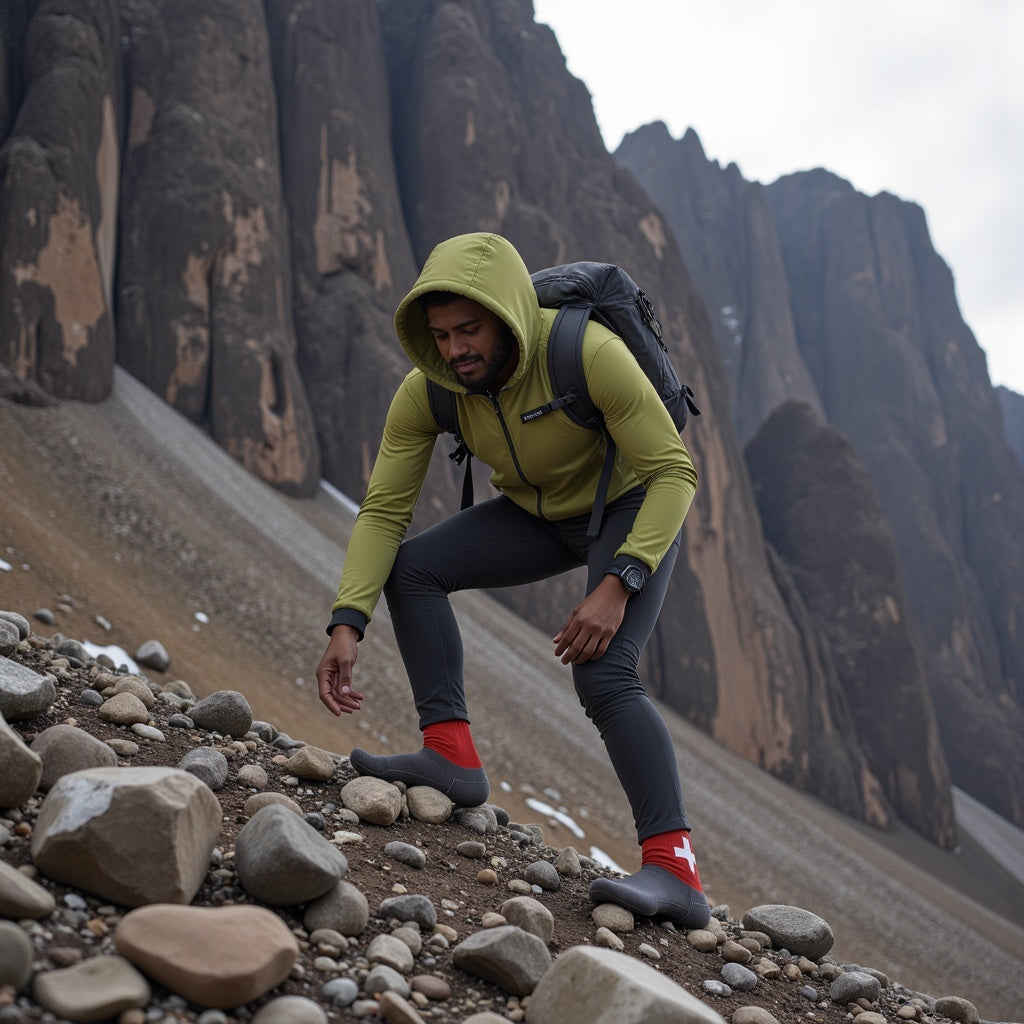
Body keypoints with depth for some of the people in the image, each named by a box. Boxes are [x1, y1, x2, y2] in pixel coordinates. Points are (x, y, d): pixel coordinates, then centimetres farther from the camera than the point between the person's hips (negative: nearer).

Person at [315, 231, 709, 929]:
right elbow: (382, 512, -16)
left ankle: (674, 870, -27)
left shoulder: (589, 353, -35)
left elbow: (674, 473, -30)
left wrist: (615, 586, -42)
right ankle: (452, 756, -11)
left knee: (604, 675, -26)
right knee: (411, 569, -9)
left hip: (634, 508, -6)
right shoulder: (426, 391, -21)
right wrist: (348, 625, -30)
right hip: (537, 511, 6)